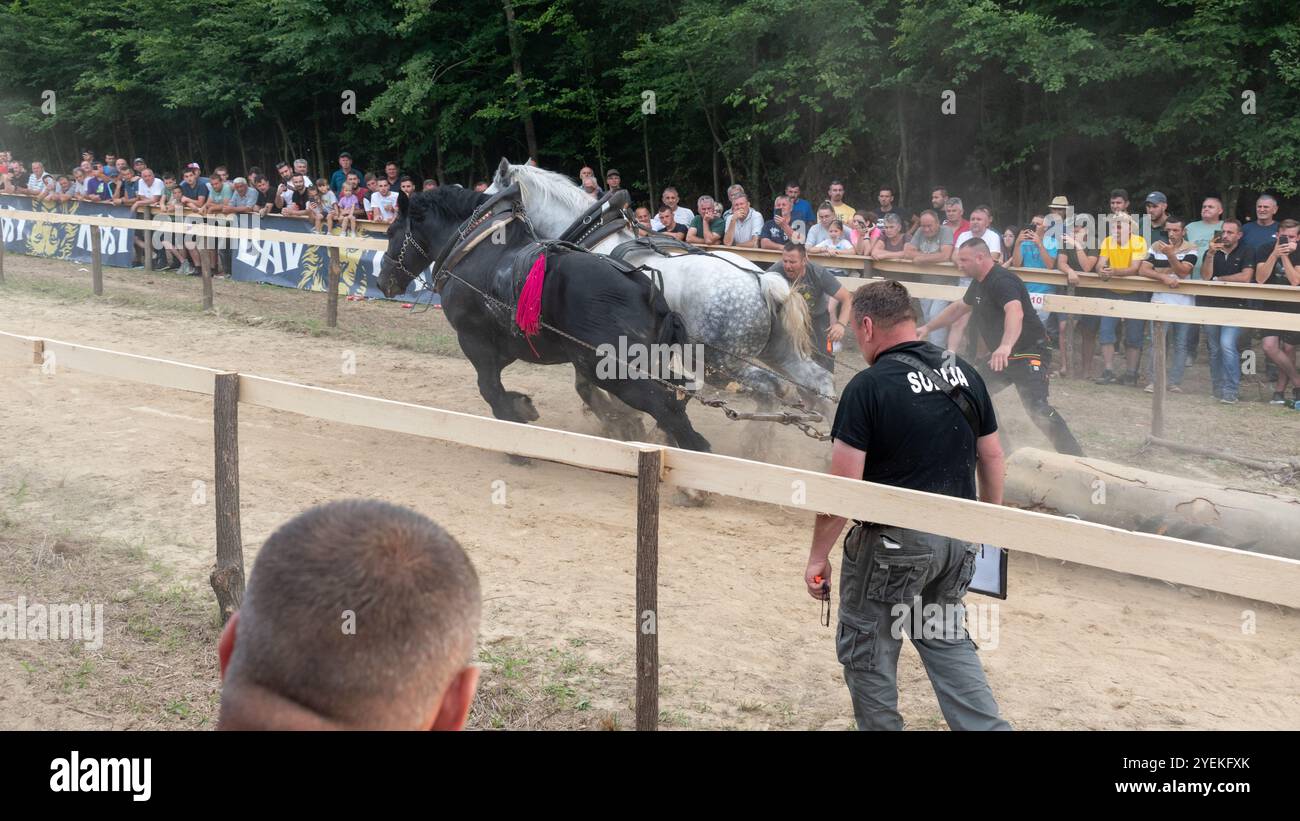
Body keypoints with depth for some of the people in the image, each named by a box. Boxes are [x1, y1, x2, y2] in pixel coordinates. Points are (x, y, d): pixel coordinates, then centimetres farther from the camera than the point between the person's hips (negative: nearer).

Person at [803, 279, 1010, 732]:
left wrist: (818, 556, -8)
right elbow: (991, 457, 10)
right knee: (947, 640, 21)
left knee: (867, 650, 12)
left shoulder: (868, 386, -15)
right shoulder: (964, 372, 3)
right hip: (959, 540, 6)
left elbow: (842, 485, -17)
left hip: (893, 542, -6)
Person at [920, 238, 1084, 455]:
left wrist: (1006, 346, -59)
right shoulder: (979, 283, 9)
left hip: (1028, 355, -10)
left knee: (1036, 408, -24)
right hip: (1004, 356, 10)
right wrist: (928, 327, 26)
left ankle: (1076, 459, -22)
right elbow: (959, 308, 28)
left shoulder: (1001, 281, -23)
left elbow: (1015, 313, -42)